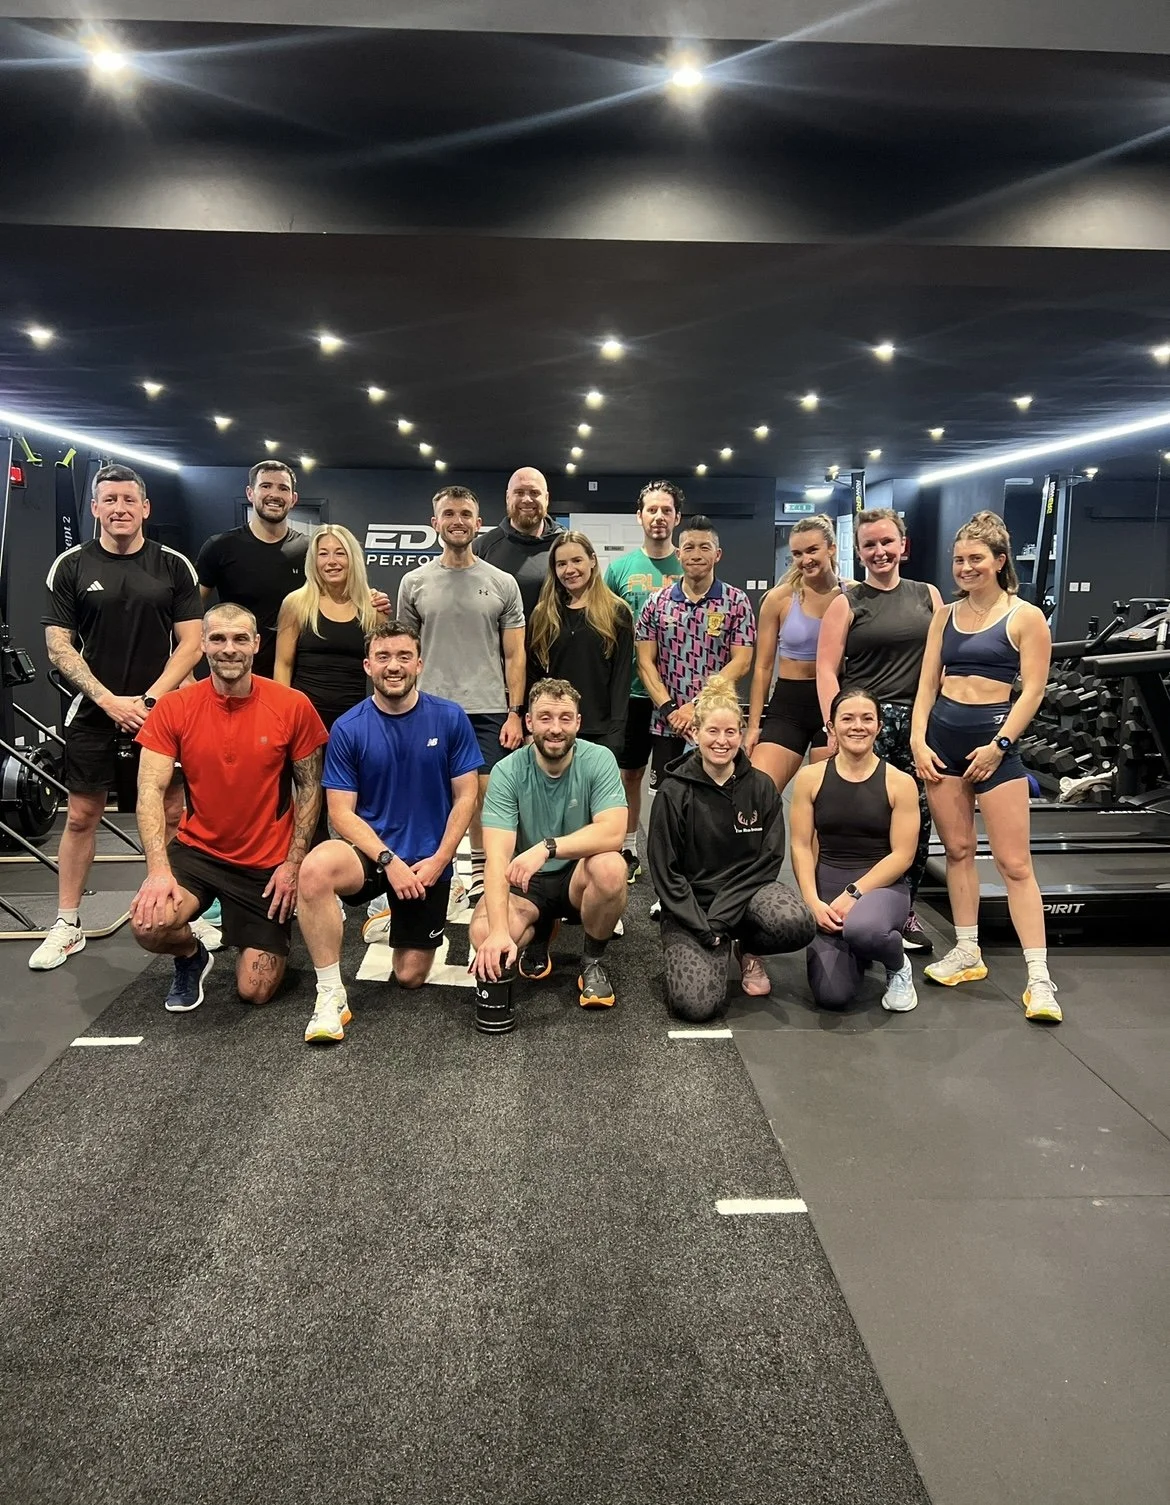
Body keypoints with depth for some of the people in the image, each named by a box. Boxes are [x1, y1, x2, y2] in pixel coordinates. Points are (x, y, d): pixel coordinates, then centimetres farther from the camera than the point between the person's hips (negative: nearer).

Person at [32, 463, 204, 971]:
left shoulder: (174, 566, 2)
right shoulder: (71, 566, 2)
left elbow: (190, 643, -1)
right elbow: (59, 646, -1)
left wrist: (149, 700, -11)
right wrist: (111, 701, -11)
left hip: (161, 711, 0)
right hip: (94, 712, 0)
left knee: (170, 814, 3)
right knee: (81, 816, 4)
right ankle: (67, 926, 15)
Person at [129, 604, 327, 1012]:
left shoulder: (292, 706, -10)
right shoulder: (173, 708, -8)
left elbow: (309, 787, -1)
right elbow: (150, 790, -12)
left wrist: (294, 863, -7)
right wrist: (159, 868, -25)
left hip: (267, 863, -1)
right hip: (196, 850, 1)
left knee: (255, 991, -2)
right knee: (149, 925, -29)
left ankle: (270, 936, 35)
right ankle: (192, 956, 9)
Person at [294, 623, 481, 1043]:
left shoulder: (450, 719, -5)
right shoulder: (347, 729, -7)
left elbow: (465, 797, -2)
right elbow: (342, 813, -7)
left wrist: (438, 861, -11)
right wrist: (389, 860, -20)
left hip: (429, 860, 1)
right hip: (371, 851, -1)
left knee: (410, 977, 3)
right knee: (316, 868, -36)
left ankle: (408, 920, 38)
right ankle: (331, 996, -21)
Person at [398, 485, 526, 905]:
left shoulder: (502, 583, 5)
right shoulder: (414, 582, 7)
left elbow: (514, 655, 4)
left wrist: (514, 713, -3)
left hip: (488, 711, -1)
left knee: (483, 796, 1)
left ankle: (480, 873, 14)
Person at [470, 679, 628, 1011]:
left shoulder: (599, 760, -14)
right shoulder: (507, 772, -15)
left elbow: (613, 833, -27)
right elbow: (498, 857, -24)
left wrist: (547, 847, -40)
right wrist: (499, 930, -38)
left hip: (579, 876, 0)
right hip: (525, 882, 0)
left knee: (610, 867, -34)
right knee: (484, 935, -29)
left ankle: (593, 961, -4)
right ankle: (539, 932, 11)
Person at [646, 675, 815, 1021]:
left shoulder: (761, 787, 0)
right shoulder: (675, 791, -6)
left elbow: (768, 860, -2)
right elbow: (664, 870, -6)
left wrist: (720, 919, -14)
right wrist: (703, 929, -16)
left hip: (746, 890, 2)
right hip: (690, 905, -2)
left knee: (797, 924, -32)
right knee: (696, 1004, -25)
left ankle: (749, 952, 4)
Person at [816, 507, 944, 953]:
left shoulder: (928, 596, 13)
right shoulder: (846, 603, 2)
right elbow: (827, 669, -3)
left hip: (919, 721, 4)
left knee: (917, 818, 5)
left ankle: (904, 911, 22)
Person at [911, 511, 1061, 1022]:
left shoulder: (1025, 617, -1)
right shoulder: (946, 616, 12)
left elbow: (1032, 690, -6)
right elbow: (928, 683, 11)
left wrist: (999, 744, -14)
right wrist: (918, 740, 0)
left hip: (995, 738, -4)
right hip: (943, 736, 5)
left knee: (1014, 861, -6)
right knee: (957, 850, 10)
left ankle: (1039, 979, -3)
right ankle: (967, 953, 22)